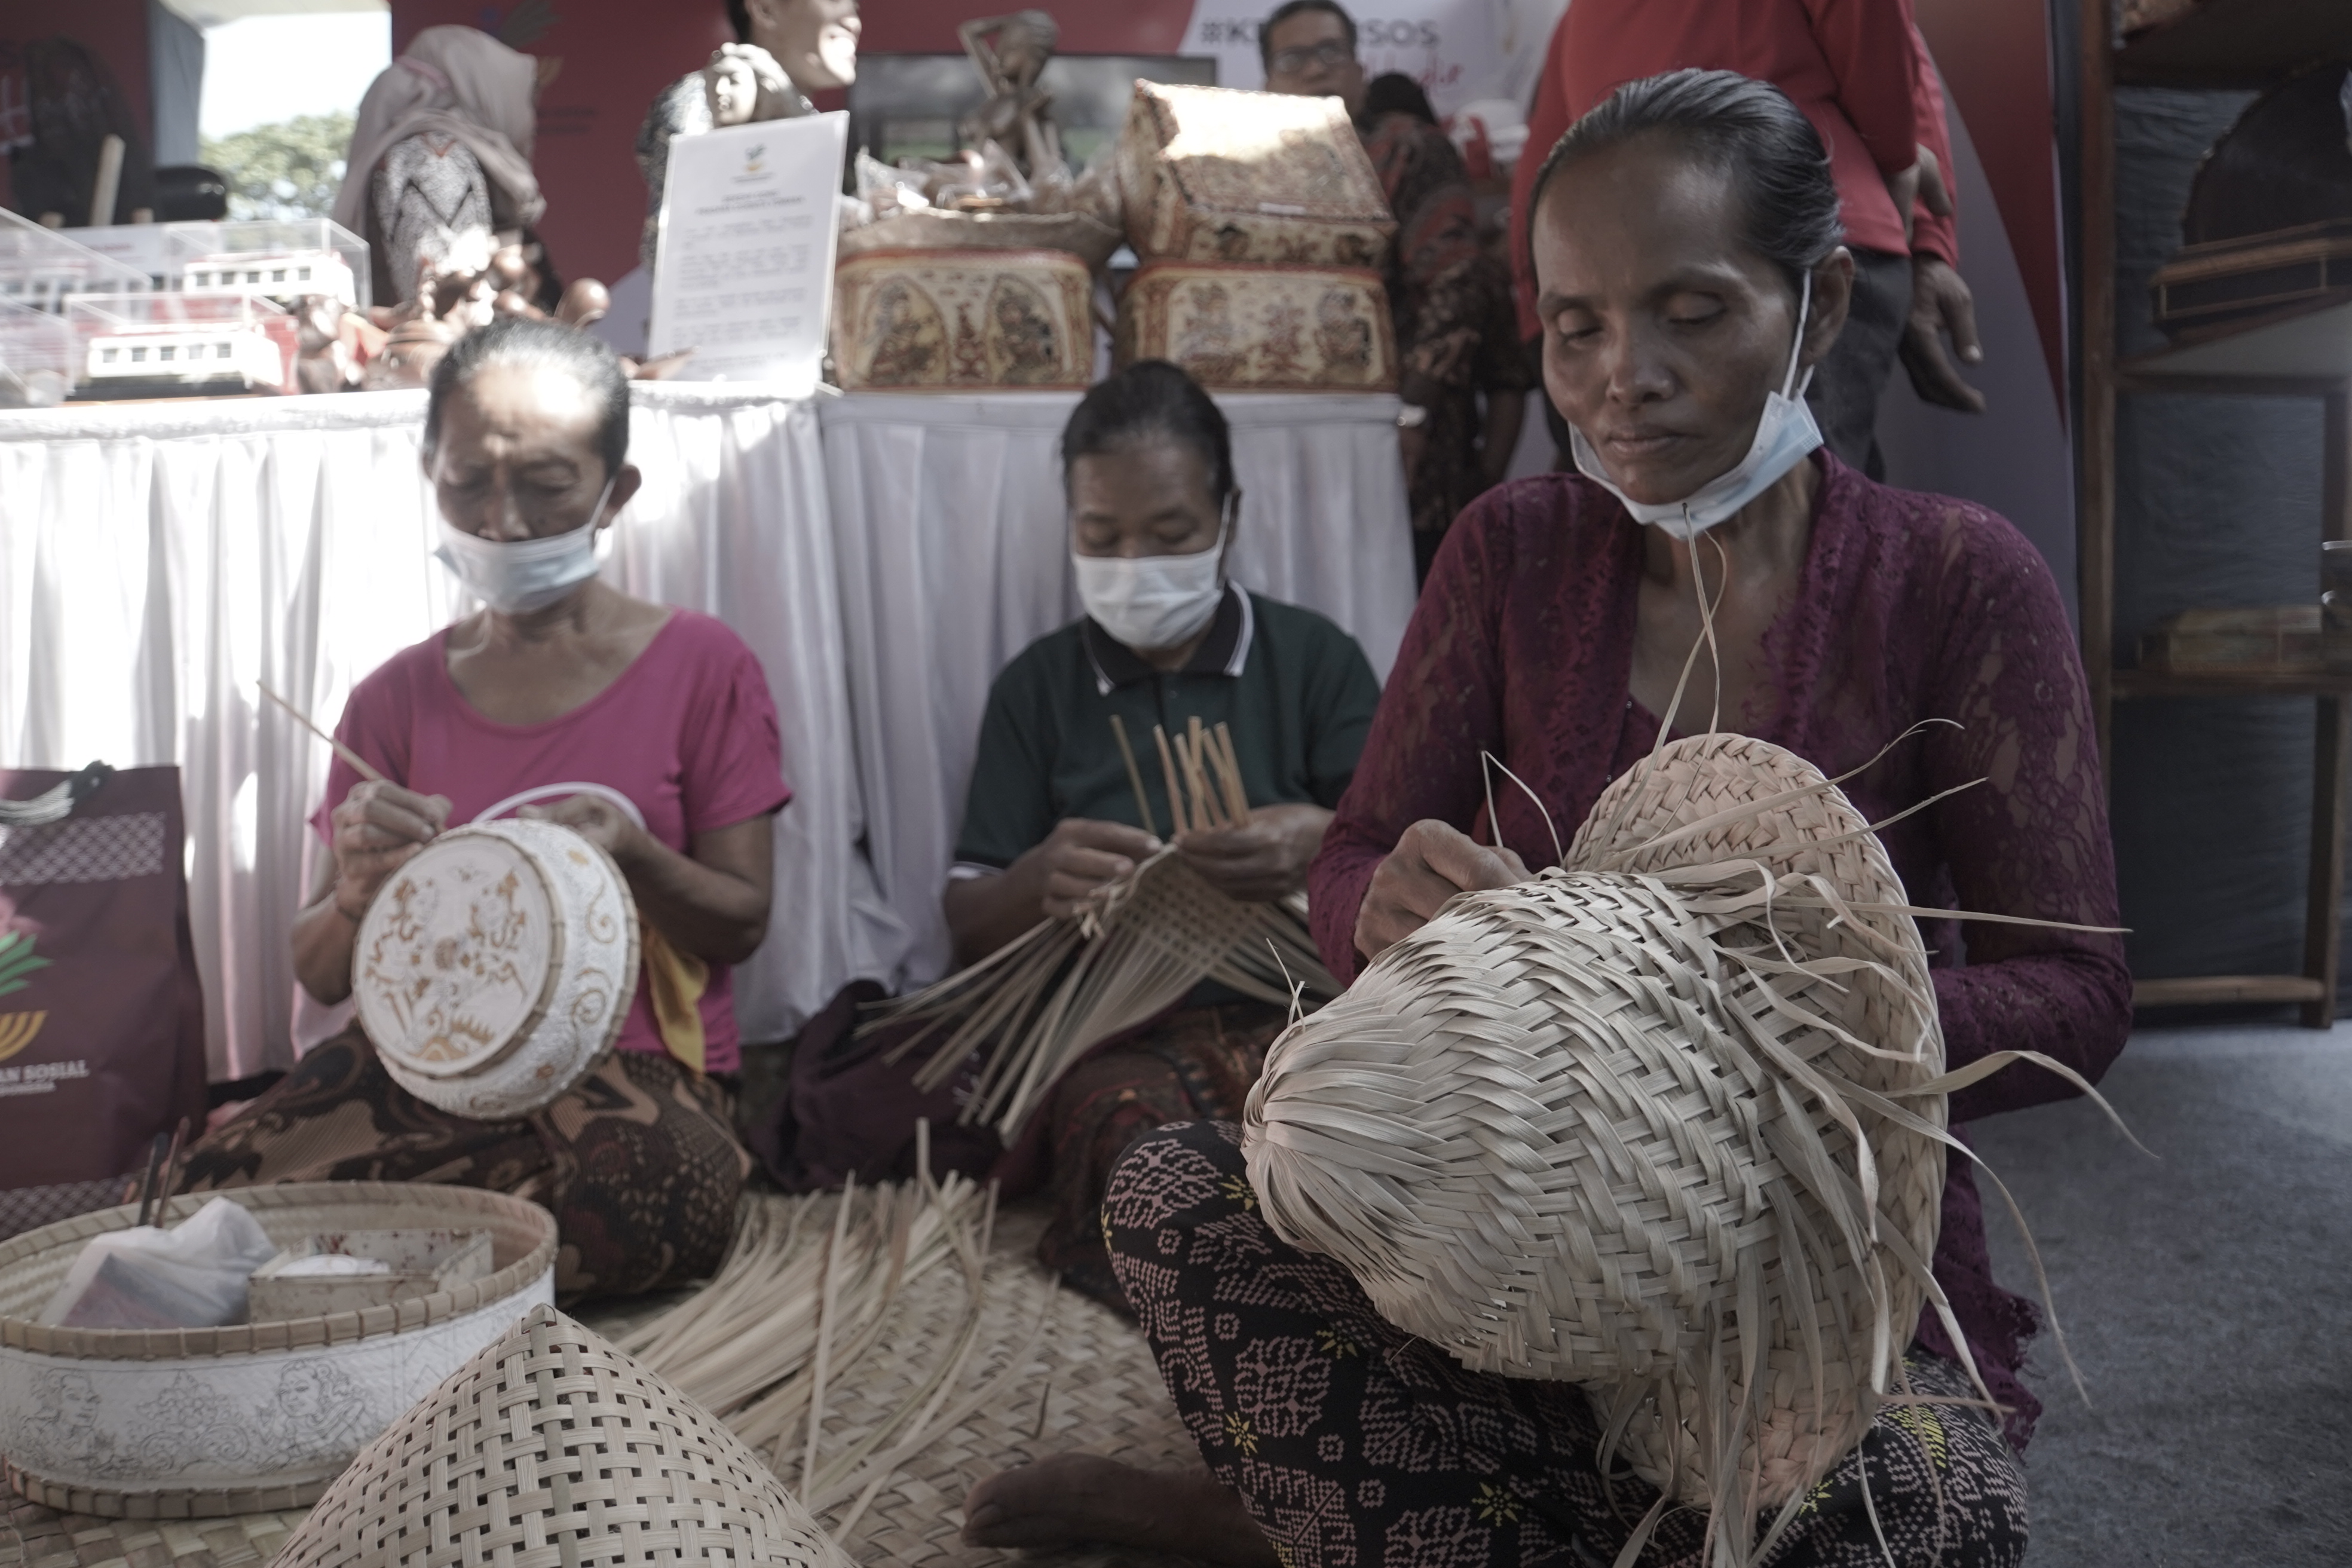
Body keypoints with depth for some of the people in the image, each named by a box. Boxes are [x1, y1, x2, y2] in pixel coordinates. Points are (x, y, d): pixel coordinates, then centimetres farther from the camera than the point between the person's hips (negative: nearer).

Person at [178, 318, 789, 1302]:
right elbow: (321, 976, 8)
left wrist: (630, 857, -20)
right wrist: (360, 891, -16)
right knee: (208, 1195, -31)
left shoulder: (701, 669, 2)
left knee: (657, 1197, -37)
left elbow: (742, 925, 1)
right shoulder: (397, 700, 10)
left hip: (638, 1073, 0)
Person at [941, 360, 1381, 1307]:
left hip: (1291, 1006, 0)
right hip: (1111, 1031, 0)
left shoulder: (1317, 660, 14)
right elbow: (967, 927, 13)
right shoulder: (1039, 686, 17)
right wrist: (1038, 881, -12)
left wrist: (1325, 849, -18)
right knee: (1123, 1117, -37)